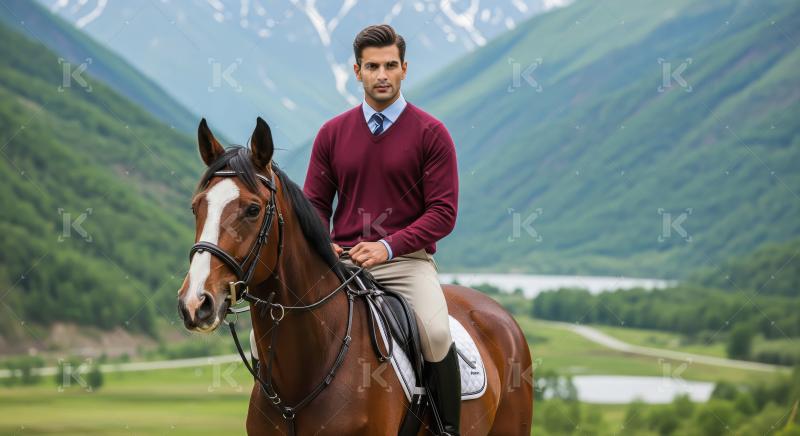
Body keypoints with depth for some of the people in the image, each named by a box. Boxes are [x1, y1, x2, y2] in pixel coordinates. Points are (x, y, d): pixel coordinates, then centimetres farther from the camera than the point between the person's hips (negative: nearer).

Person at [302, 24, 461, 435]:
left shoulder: (430, 133, 1)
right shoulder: (332, 133, 11)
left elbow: (443, 212, -4)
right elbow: (315, 204, 14)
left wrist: (388, 246, -17)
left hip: (407, 261, -3)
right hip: (343, 260, 3)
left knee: (436, 333, -30)